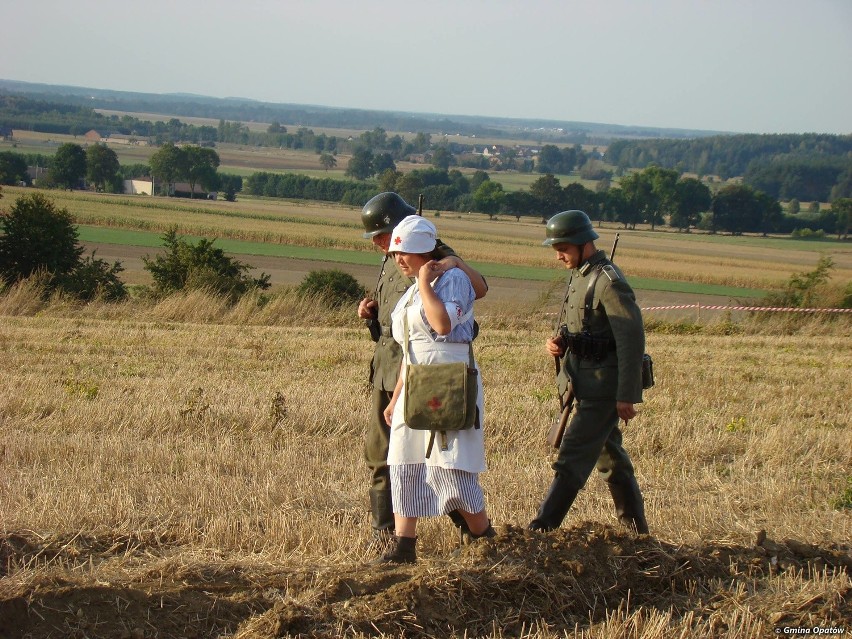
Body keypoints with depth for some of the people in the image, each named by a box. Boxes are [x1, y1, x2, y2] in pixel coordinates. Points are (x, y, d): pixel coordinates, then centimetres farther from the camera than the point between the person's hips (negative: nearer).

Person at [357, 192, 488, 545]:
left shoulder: (435, 256, -9)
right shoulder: (391, 261, 15)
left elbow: (480, 289, -19)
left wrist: (456, 263, -36)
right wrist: (370, 310, 7)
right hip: (387, 368, 8)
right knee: (379, 450, 9)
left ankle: (470, 522, 7)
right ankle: (383, 526, 19)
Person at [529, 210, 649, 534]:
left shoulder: (609, 282, -17)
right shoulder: (579, 276, 12)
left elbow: (632, 339, -20)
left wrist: (626, 396, -21)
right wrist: (557, 342, 1)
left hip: (603, 386, -10)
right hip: (584, 383, 10)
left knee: (573, 458, -10)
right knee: (610, 456, 17)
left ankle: (541, 529, -9)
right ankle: (636, 528, 28)